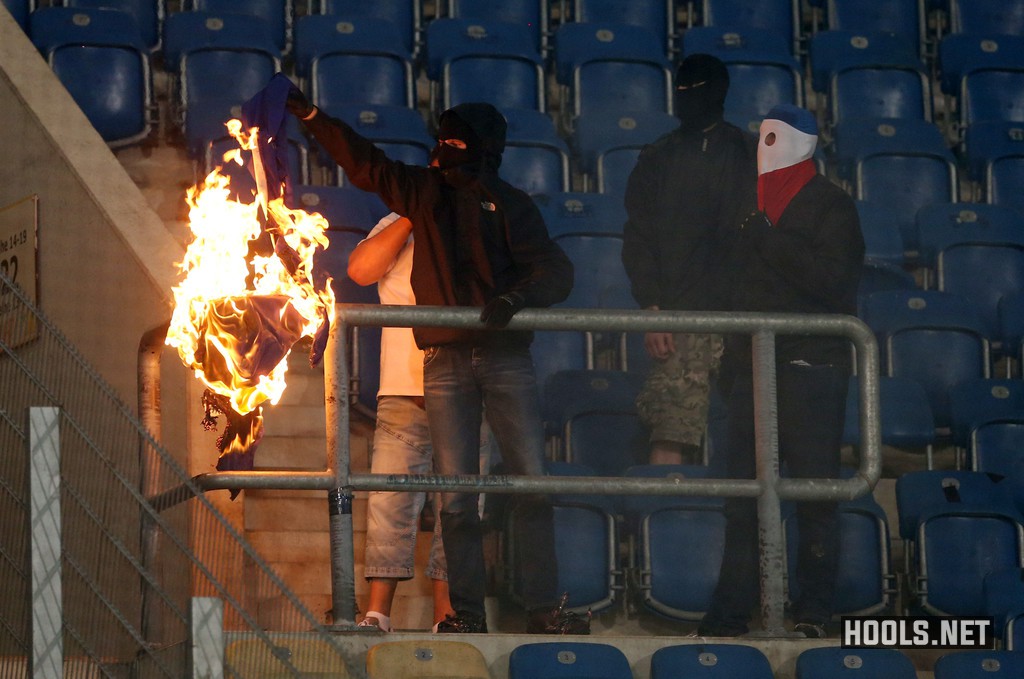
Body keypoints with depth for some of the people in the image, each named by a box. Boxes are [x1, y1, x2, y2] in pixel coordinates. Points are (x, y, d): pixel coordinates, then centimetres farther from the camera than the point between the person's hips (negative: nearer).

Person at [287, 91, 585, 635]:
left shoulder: (509, 204, 7)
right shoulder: (424, 193, 14)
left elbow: (555, 273, -2)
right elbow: (363, 163, 18)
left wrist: (514, 298, -20)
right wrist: (311, 116, 13)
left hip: (506, 359, -1)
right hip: (446, 361, 2)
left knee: (532, 484, -6)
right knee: (456, 495, -3)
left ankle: (544, 608, -3)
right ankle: (466, 611, 1)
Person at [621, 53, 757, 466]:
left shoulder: (749, 157, 12)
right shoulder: (657, 160, 13)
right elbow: (638, 242, 7)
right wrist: (651, 310, -5)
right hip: (680, 315, -1)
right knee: (672, 432, -12)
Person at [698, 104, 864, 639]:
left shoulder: (829, 205, -1)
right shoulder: (757, 204, 19)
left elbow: (832, 279, -15)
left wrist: (770, 241, -15)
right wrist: (731, 356, 19)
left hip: (810, 368, -6)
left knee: (814, 491, -4)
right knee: (744, 492, 3)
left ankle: (812, 611, -1)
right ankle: (729, 613, 4)